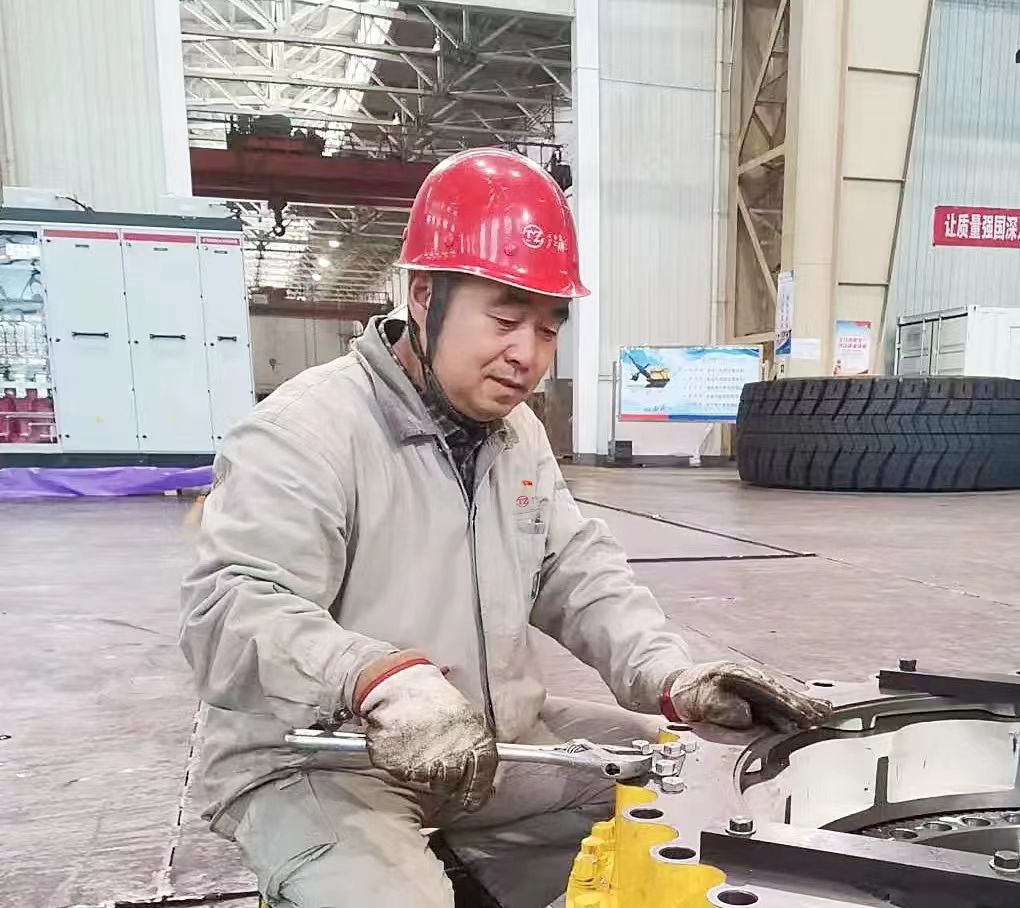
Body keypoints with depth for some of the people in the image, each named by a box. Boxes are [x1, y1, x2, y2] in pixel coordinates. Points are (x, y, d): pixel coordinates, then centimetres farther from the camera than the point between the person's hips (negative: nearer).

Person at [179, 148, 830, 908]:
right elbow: (229, 612, -27)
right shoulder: (305, 430, -18)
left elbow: (581, 575, 6)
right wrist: (379, 678, -45)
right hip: (319, 767, -6)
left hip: (497, 741, 7)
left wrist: (673, 679, -11)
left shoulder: (520, 434, 8)